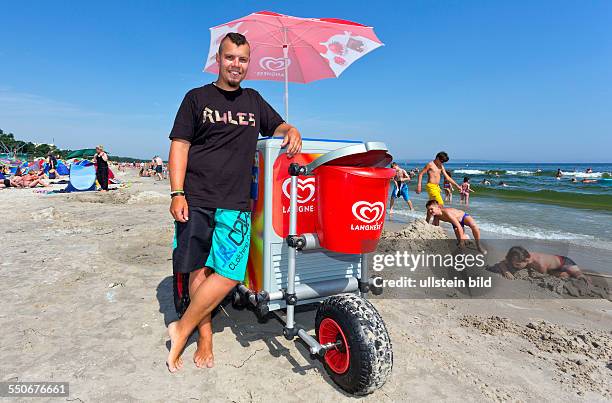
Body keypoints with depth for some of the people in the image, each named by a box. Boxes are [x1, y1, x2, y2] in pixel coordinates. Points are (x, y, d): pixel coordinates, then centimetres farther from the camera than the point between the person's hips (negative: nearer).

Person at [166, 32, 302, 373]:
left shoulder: (254, 101, 18)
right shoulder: (197, 98, 9)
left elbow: (277, 126, 24)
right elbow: (179, 146, 3)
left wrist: (292, 132, -3)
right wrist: (177, 194, -8)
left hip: (236, 203, 2)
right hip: (196, 200, -1)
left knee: (229, 273, -10)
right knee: (199, 270, 2)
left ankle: (182, 329, 9)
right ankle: (205, 339, 19)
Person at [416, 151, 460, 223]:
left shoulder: (441, 167, 16)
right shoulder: (430, 164, -5)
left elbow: (447, 177, 19)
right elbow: (421, 174, -6)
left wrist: (456, 185, 15)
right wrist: (419, 185, -16)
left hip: (437, 187, 8)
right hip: (431, 186, -8)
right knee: (440, 204, -15)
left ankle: (426, 222, 19)